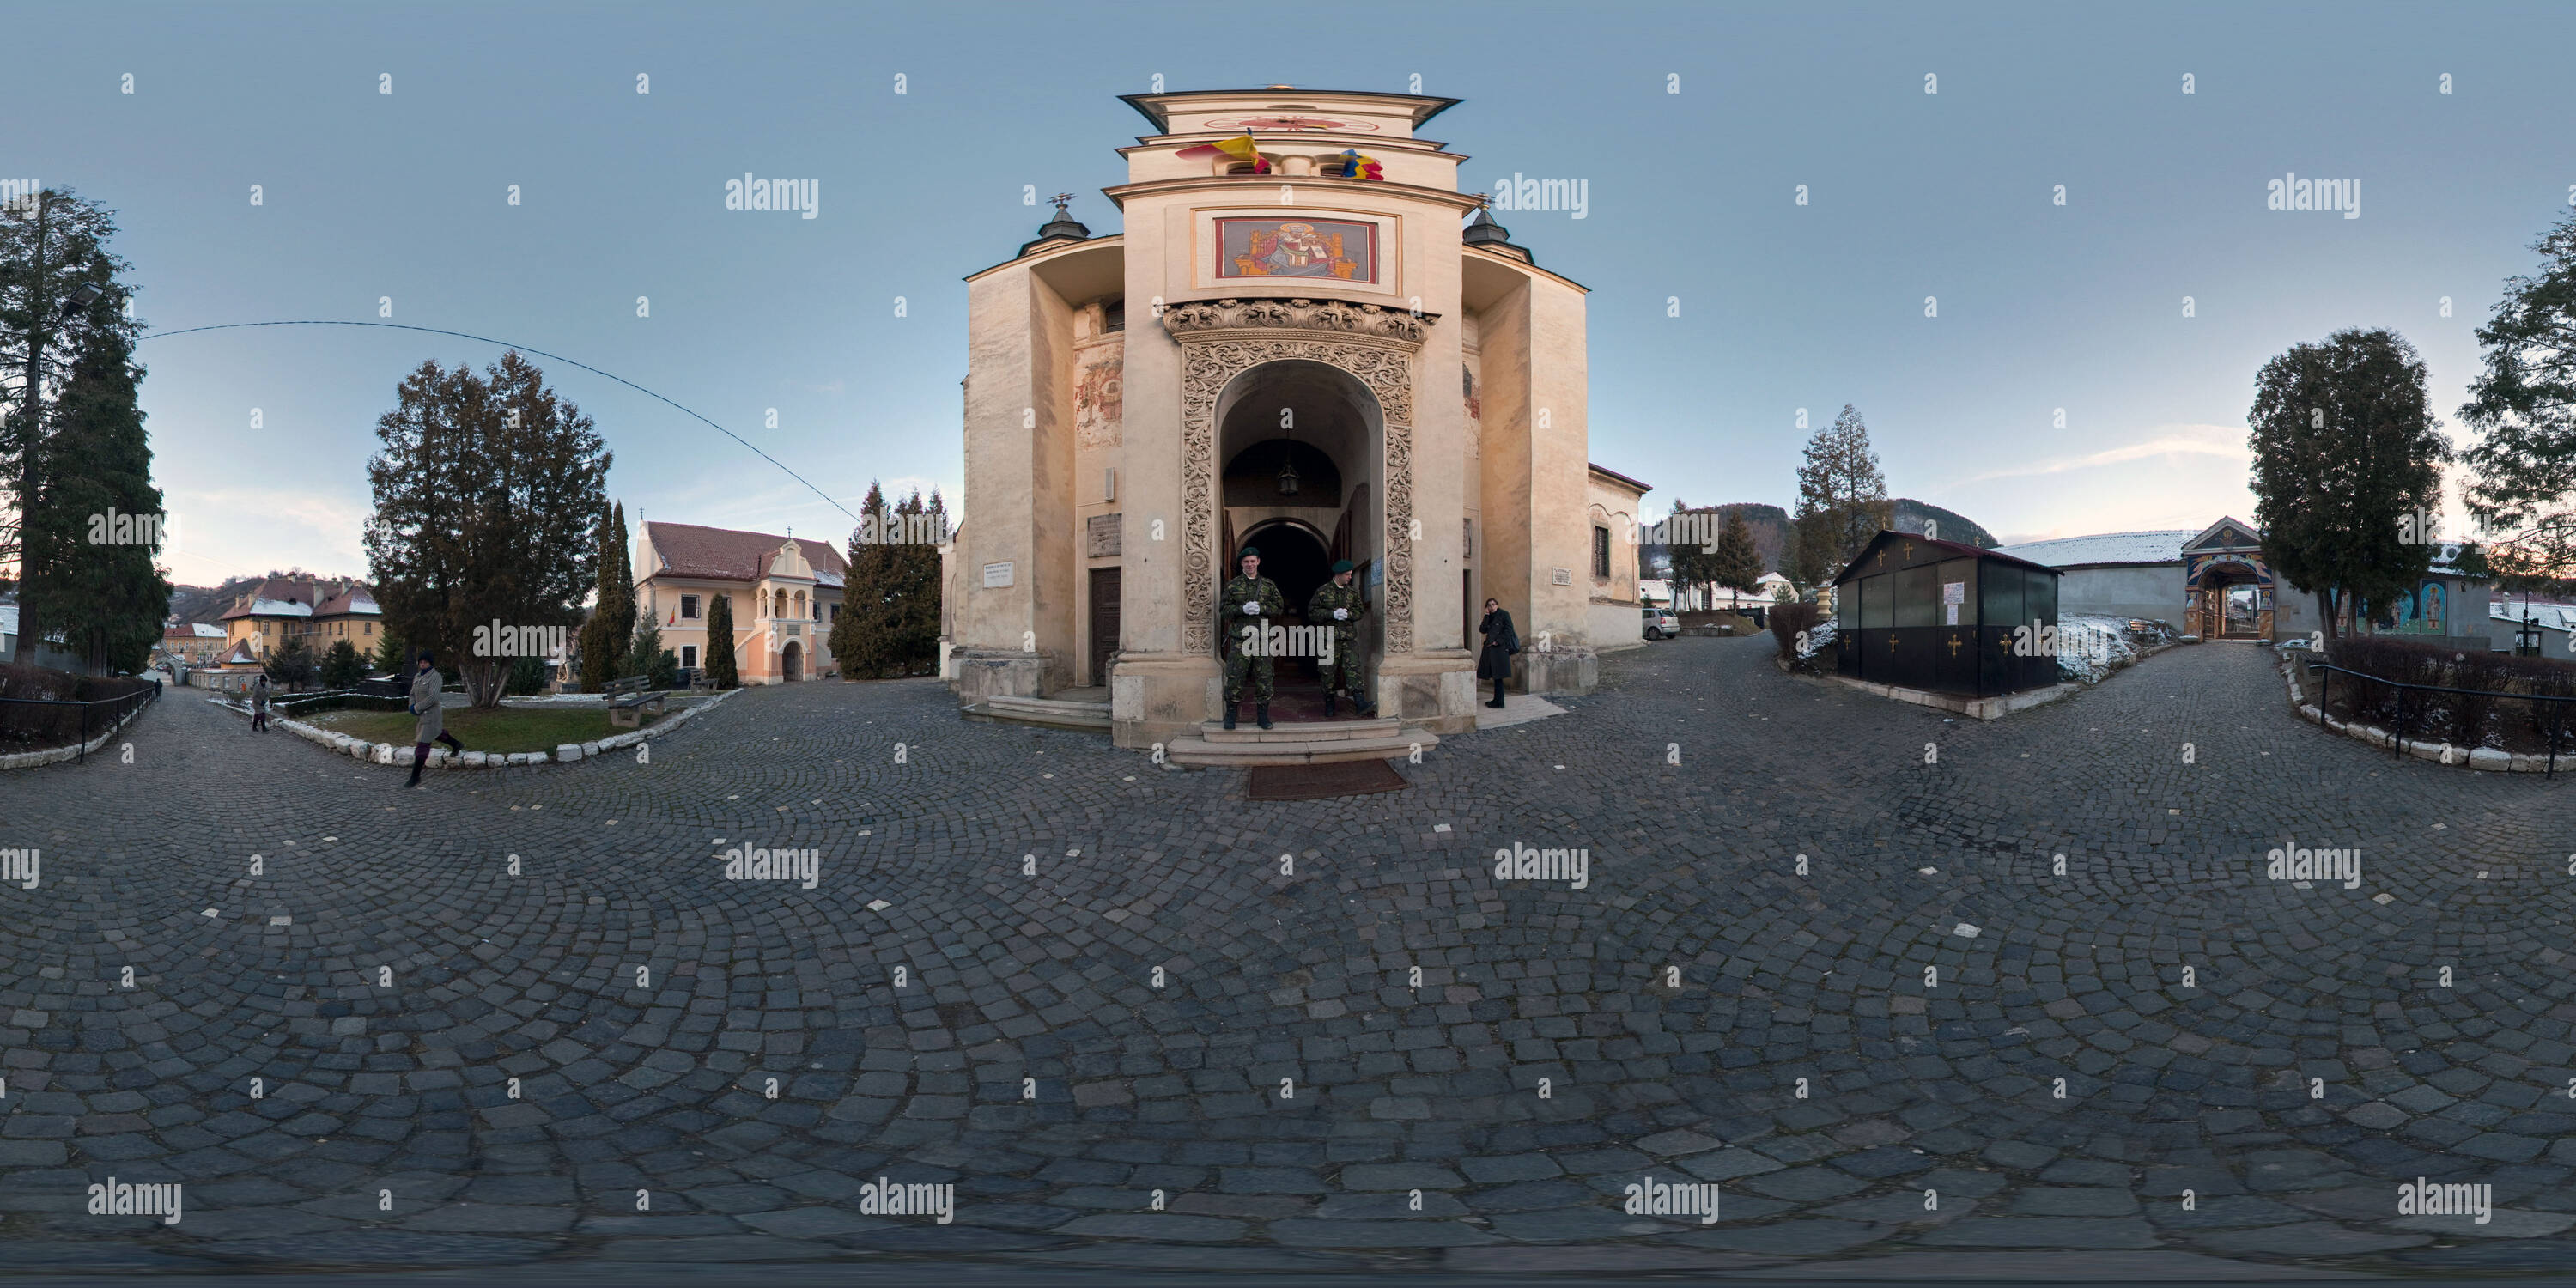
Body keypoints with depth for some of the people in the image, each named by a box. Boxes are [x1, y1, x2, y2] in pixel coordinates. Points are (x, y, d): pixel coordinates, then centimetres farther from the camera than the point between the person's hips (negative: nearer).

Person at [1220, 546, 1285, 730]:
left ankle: (1262, 715, 12)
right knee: (1234, 677, -3)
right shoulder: (1232, 585, 8)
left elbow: (1279, 607, 6)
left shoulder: (1269, 585, 12)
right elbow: (1223, 610, 3)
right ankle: (1231, 715, 7)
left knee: (1264, 677, 2)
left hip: (1262, 638, 1)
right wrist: (1242, 609, -14)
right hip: (1239, 637, -1)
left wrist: (1261, 608, -10)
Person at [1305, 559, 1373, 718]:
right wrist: (1333, 614, -14)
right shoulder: (1323, 591, 1)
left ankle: (1360, 704, -18)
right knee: (1329, 672, 2)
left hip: (1349, 637, 2)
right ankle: (1329, 706, 15)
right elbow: (1312, 612, -3)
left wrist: (1348, 614, -9)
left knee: (1353, 669, -9)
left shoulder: (1353, 591, 12)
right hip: (1330, 637, -2)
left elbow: (1360, 611, 12)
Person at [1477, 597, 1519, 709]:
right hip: (1489, 649, 7)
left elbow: (1508, 630, -8)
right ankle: (1496, 700, 13)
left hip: (1500, 648, -7)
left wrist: (1497, 642, -12)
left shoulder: (1504, 615, -2)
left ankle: (1499, 702, -7)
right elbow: (1482, 630, 5)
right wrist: (1486, 617, -1)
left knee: (1498, 676, -8)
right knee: (1495, 676, 7)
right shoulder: (1489, 617, 16)